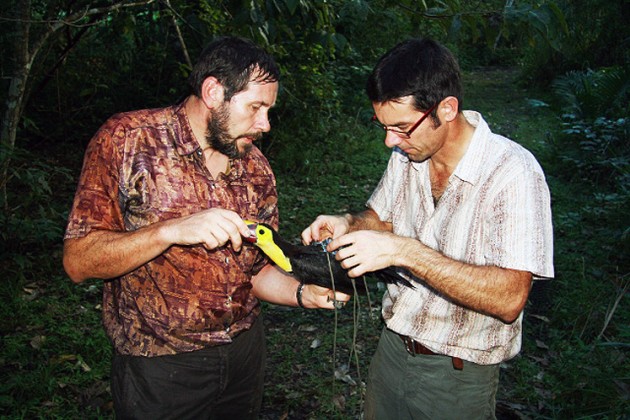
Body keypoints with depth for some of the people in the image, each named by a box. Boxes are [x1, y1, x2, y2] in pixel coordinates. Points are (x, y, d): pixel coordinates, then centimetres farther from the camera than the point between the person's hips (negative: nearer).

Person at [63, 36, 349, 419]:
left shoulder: (256, 167, 0)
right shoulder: (127, 140, -13)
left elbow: (257, 269, 6)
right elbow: (78, 261, -17)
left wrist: (303, 293, -13)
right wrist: (170, 231, -31)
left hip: (245, 348, 5)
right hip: (159, 367, -4)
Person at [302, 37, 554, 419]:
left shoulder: (512, 172, -24)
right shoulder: (408, 153, -5)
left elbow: (509, 298, -30)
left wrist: (404, 251, -36)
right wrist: (349, 224, -11)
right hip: (392, 348, 6)